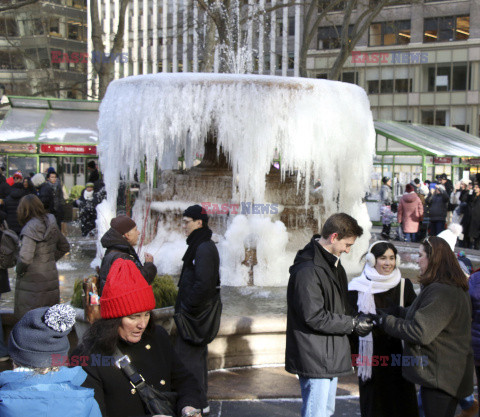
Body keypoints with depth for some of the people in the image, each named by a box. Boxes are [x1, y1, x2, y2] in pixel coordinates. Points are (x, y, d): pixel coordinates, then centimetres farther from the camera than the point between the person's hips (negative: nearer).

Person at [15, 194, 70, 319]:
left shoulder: (30, 229, -17)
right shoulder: (51, 225, 4)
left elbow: (25, 258, -27)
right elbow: (65, 247, 20)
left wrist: (19, 271, -9)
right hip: (51, 279, 7)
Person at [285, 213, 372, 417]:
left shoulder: (333, 263, 12)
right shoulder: (308, 271, -22)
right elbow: (314, 317, -23)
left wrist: (356, 317, 3)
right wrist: (353, 323, -15)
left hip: (331, 356, 10)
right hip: (314, 359, -10)